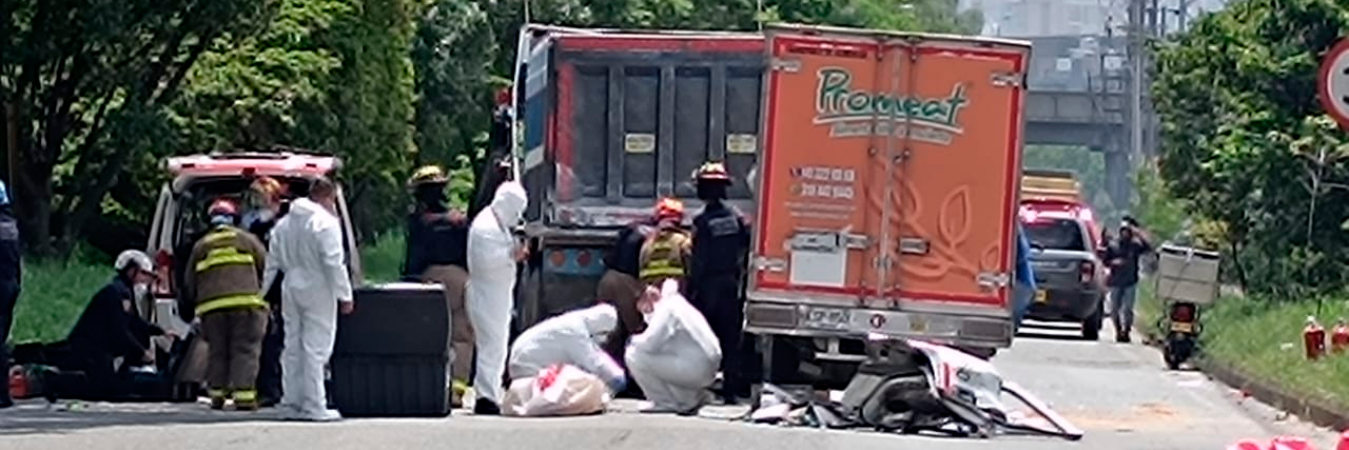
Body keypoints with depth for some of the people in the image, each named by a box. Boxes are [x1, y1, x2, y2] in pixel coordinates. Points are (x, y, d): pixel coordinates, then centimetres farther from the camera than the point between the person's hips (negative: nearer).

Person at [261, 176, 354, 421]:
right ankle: (313, 406, -7)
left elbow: (272, 263, 15)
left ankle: (291, 402, 13)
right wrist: (345, 295, -12)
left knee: (292, 347, 11)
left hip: (291, 290, 7)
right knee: (316, 348, -5)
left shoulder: (284, 224, 13)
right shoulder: (325, 223, -11)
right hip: (317, 290, -7)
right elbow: (334, 263, -16)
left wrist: (261, 292, 20)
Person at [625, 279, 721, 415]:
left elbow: (650, 343, -20)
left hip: (695, 369, -10)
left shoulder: (666, 308, -11)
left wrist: (635, 340, 1)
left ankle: (666, 403, 0)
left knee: (634, 356, -10)